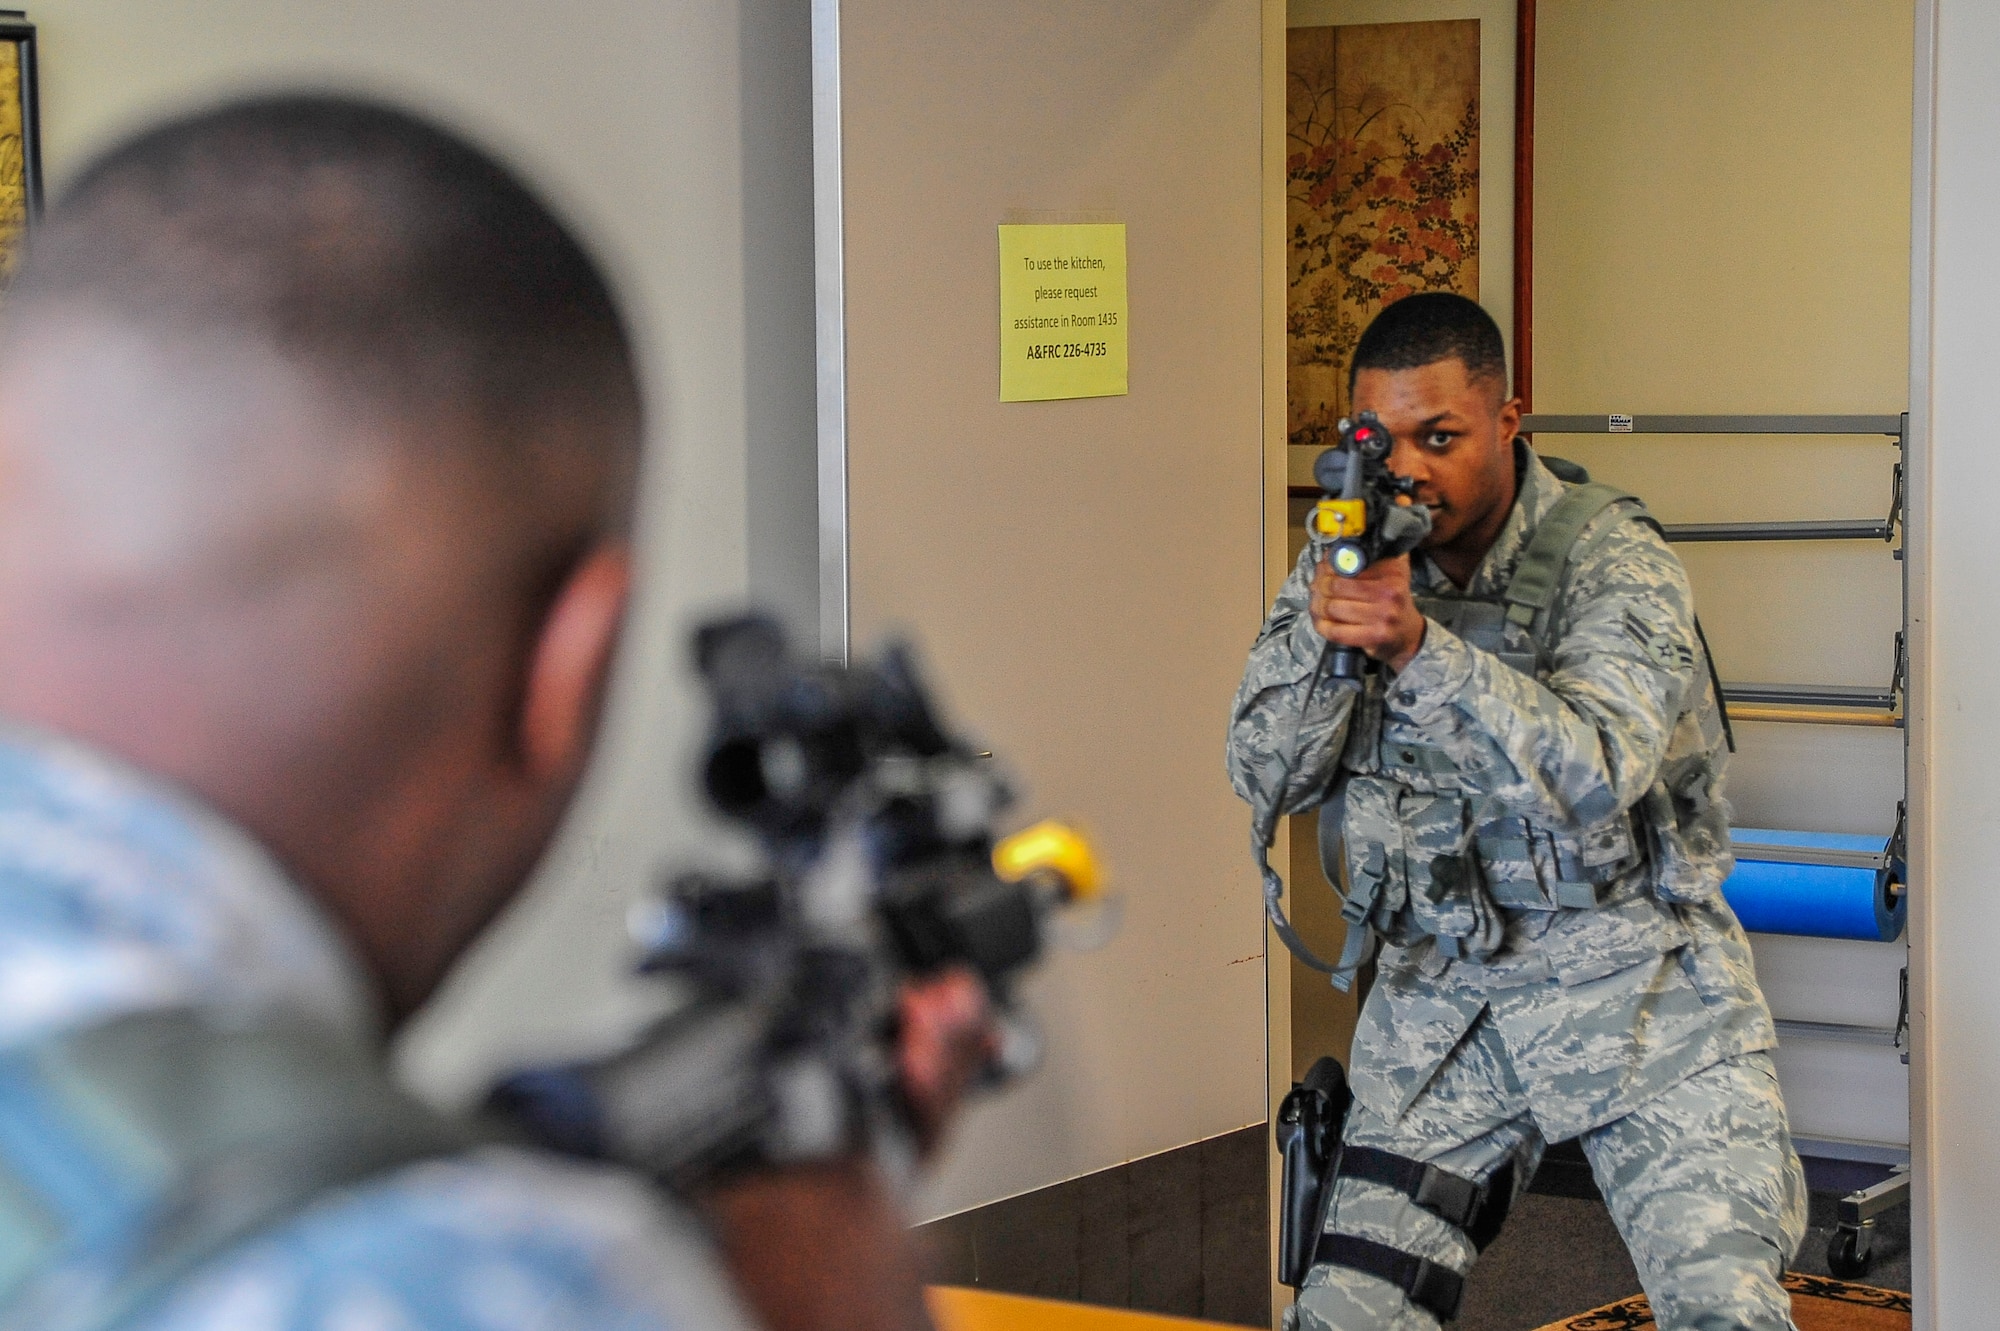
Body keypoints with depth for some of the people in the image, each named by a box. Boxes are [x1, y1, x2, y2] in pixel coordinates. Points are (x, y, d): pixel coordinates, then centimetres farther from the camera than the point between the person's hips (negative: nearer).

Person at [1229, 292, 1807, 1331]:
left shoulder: (1611, 559, -11)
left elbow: (1596, 776, -27)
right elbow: (1267, 778, -3)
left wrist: (1420, 650, -38)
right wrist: (1326, 633, -21)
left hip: (1631, 974, -4)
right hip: (1438, 984, 4)